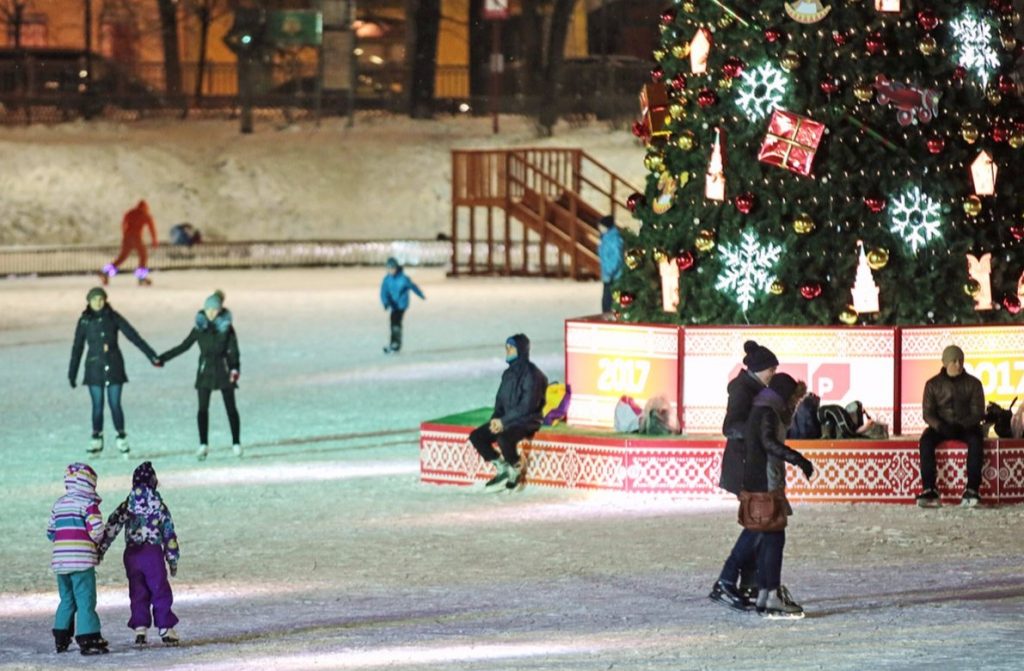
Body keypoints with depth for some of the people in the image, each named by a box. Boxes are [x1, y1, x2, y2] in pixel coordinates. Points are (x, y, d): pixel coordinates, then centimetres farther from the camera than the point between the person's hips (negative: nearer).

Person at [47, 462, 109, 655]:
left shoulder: (58, 504, 14)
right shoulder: (88, 503, -7)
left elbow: (51, 533, 15)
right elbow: (96, 530, -15)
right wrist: (96, 540, 6)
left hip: (59, 559, 7)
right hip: (81, 558, -7)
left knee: (67, 600, 18)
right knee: (85, 600, -5)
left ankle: (61, 639, 21)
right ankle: (88, 640, -9)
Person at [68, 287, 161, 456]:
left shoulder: (113, 317, -1)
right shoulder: (84, 321, 1)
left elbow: (133, 336, -3)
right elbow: (77, 348, 6)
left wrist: (152, 355, -7)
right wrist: (72, 374, 7)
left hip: (114, 366, -1)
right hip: (94, 367, 1)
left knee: (115, 404, -4)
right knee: (97, 405, 1)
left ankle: (122, 438, 6)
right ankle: (97, 440, 9)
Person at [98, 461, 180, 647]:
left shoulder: (127, 506, 3)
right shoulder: (159, 506, 0)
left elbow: (111, 529, -3)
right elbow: (169, 534, 3)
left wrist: (100, 550, 1)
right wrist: (173, 560, 11)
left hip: (131, 554, 2)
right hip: (153, 553, -2)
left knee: (137, 593, 9)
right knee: (160, 591, 5)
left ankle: (140, 628, 1)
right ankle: (165, 628, 3)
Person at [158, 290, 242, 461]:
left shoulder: (226, 328, -3)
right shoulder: (199, 328, 2)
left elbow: (233, 350, -5)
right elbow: (184, 346, 8)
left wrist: (235, 368, -19)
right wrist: (163, 358, 7)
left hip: (223, 369, -2)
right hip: (205, 370, 2)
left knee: (230, 407, 3)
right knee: (203, 408, -6)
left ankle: (236, 443, 11)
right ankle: (203, 445, -6)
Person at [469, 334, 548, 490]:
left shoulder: (531, 374, -14)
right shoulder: (509, 373, 12)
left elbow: (527, 406, -20)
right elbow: (500, 400, 16)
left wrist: (504, 421, -21)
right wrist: (495, 419, -4)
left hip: (527, 421, -8)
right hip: (507, 420, 8)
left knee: (504, 438, -37)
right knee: (476, 436, -9)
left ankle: (515, 470, -10)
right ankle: (502, 469, 1)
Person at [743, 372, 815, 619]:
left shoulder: (763, 410, 18)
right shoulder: (766, 412, -12)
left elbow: (784, 423, 39)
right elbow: (769, 443, -29)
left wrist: (795, 400, 32)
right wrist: (798, 459, -33)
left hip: (756, 481, 11)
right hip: (766, 481, -11)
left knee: (767, 538, 13)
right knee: (774, 537, -11)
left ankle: (764, 596, 15)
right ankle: (773, 598, -14)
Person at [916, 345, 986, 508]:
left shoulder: (973, 383, 2)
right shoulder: (933, 384, 3)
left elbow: (978, 413, -3)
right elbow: (928, 413, -1)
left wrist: (963, 426, -23)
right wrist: (940, 426, -22)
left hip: (967, 427, -1)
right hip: (941, 426, 1)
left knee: (976, 440, -35)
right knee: (926, 440, -32)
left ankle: (972, 490, -40)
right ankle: (929, 491, -37)